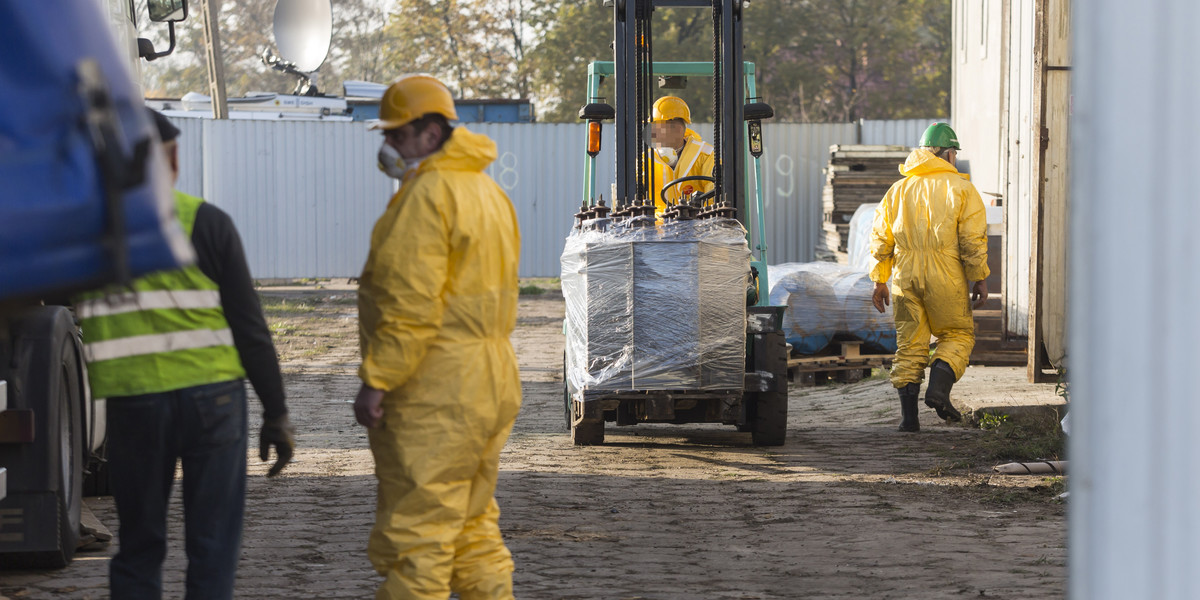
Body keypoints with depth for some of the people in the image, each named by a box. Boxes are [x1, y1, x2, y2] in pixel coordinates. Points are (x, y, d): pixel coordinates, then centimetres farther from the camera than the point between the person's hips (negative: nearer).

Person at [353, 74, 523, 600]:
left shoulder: (429, 195, -14)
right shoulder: (489, 193, 17)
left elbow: (409, 303, -21)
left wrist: (375, 381, -18)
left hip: (434, 394, -10)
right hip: (490, 386, 10)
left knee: (412, 537, -6)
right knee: (473, 529, 15)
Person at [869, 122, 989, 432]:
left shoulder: (899, 189, 13)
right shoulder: (961, 188, 0)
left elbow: (880, 239, 12)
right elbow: (973, 240, -6)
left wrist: (880, 281, 17)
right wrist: (980, 279, 0)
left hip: (906, 276, 4)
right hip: (945, 278, -4)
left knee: (910, 343, 8)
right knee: (957, 335, 12)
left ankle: (908, 414, 3)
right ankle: (938, 388, -10)